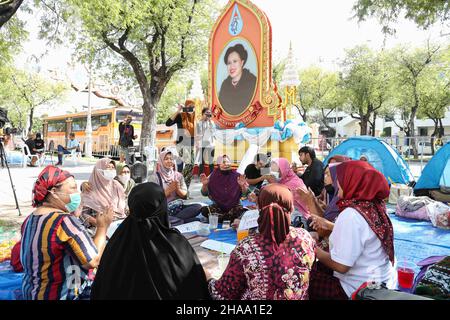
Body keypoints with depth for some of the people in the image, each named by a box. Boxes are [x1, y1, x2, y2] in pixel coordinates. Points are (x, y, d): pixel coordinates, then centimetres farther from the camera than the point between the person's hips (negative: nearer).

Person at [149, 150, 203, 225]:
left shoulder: (178, 175, 13)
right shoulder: (154, 177, 0)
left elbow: (185, 195, 10)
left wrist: (178, 189, -10)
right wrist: (169, 189, -13)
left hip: (179, 207, 6)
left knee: (198, 206, -24)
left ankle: (172, 220, -26)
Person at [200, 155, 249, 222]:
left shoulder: (237, 176, -4)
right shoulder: (214, 176, -3)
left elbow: (245, 193, -6)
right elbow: (205, 194, -2)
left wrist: (242, 186, -26)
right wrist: (204, 185, -21)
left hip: (234, 206, -1)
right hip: (218, 206, 1)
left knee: (244, 211, -31)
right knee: (204, 210, -26)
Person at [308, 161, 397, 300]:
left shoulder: (351, 214, -27)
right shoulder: (375, 204, -2)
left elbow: (340, 265, -25)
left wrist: (314, 250, -11)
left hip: (361, 289, -8)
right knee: (316, 267, 17)